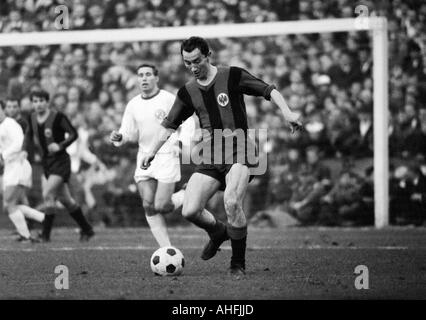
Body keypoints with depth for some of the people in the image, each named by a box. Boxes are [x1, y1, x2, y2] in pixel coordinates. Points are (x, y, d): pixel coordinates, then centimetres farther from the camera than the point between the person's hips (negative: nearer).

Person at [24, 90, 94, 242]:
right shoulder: (32, 118, 5)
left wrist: (60, 146, -25)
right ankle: (87, 230, 25)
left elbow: (73, 134, -12)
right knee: (65, 199, 12)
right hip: (46, 162, 7)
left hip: (60, 161, -7)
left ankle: (45, 234, -12)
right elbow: (30, 135, 20)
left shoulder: (57, 116, -13)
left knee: (47, 194, -19)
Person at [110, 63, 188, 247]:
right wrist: (118, 138, -11)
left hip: (167, 157, -5)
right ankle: (167, 250, 4)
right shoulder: (133, 105, 8)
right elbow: (129, 134, 10)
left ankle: (187, 196, 18)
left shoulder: (169, 100, -7)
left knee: (161, 206, -13)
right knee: (149, 206, -3)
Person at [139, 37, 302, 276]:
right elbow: (170, 124, 21)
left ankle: (239, 264, -12)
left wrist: (288, 113, -17)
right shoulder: (188, 92, 10)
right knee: (190, 211, -11)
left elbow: (269, 90, -4)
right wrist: (153, 151, 15)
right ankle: (218, 233, 24)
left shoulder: (232, 76, -3)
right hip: (211, 158, 5)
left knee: (232, 202, -29)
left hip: (239, 152, -5)